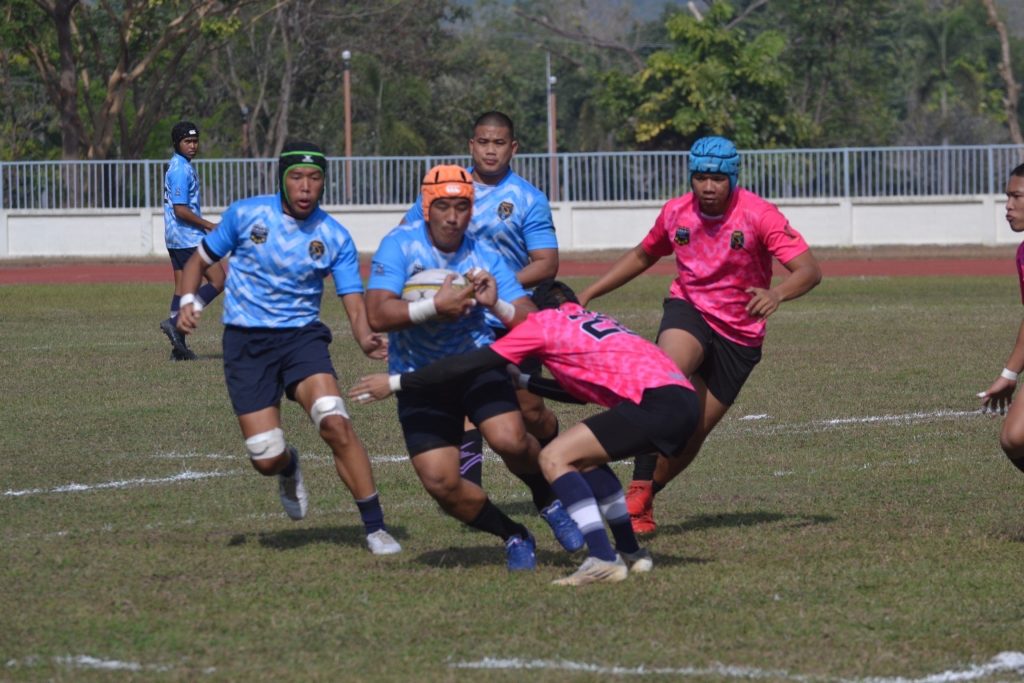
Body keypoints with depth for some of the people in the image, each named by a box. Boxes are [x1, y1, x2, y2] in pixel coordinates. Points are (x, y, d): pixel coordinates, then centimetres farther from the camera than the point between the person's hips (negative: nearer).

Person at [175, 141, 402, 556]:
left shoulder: (334, 237, -2)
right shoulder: (246, 214, -2)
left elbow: (355, 305, -6)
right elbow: (200, 260, 11)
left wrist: (366, 339, -28)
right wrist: (189, 300, -9)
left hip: (302, 335, 0)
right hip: (246, 342, 0)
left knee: (335, 423, -25)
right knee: (266, 459, -8)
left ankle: (376, 528, -15)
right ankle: (289, 469, 34)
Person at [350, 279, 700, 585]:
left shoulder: (543, 321, 8)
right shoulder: (595, 319, 30)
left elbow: (472, 364, 7)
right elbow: (581, 392, 37)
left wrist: (396, 382, 11)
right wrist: (521, 380, 42)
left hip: (658, 404, -8)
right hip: (684, 398, 8)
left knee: (555, 457, -7)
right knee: (585, 456, 24)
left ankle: (603, 560, -16)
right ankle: (631, 552, 26)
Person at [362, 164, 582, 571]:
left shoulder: (485, 257, -6)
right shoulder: (400, 245, -13)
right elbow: (376, 315, -25)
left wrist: (497, 305, -29)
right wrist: (435, 307, -34)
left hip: (476, 364, 0)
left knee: (510, 441, -25)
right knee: (440, 482, -12)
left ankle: (549, 499, 8)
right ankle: (513, 537, 13)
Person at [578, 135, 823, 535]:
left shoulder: (757, 215, -16)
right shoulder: (676, 213, -4)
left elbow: (809, 270, -23)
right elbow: (643, 256, 16)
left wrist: (777, 294, -45)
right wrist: (588, 294, 11)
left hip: (739, 333, -1)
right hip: (688, 310, 1)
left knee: (693, 434, 0)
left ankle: (643, 501, 24)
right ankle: (638, 491, -32)